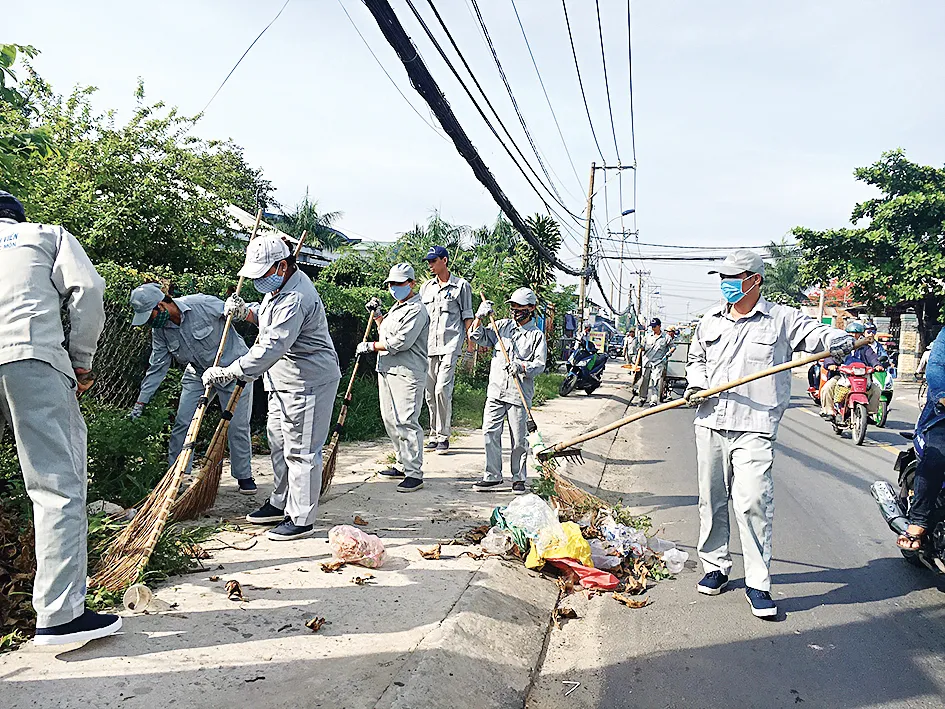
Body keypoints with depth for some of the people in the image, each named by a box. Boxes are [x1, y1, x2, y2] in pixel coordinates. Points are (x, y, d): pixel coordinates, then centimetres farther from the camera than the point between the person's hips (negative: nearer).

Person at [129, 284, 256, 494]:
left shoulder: (203, 304, -27)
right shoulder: (159, 330, -7)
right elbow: (157, 367, -1)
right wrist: (141, 402, -2)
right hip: (198, 374, 5)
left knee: (238, 427, -1)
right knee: (182, 423, 0)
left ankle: (244, 476, 15)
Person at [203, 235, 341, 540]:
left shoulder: (295, 299, -27)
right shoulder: (279, 285, 7)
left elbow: (270, 348, -33)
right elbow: (266, 316, 26)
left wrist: (227, 372, -31)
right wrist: (244, 310, 4)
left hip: (308, 383, -11)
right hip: (283, 382, 11)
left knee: (300, 451, -4)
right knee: (278, 443, 20)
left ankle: (301, 520, 7)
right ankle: (280, 503, 36)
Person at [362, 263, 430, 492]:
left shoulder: (416, 310, -11)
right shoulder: (396, 307, 20)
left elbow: (400, 343, -19)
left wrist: (370, 346, -10)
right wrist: (377, 315, 16)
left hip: (407, 373, -10)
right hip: (387, 370, 10)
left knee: (406, 421, -12)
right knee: (390, 419, 14)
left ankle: (414, 474, -8)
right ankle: (402, 464, 25)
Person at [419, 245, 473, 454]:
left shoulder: (461, 285, 5)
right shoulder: (426, 287, 17)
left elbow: (467, 316, 4)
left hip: (450, 344, -5)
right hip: (428, 345, 5)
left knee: (442, 389, -15)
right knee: (430, 393, 5)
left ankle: (443, 437, -5)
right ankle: (434, 435, 15)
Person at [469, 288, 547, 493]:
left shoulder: (537, 335, 2)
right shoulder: (501, 326, 12)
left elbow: (540, 364, -5)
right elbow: (477, 337, 9)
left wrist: (522, 367, -23)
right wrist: (480, 317, -6)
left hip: (519, 394, -3)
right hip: (496, 391, 3)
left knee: (519, 438, 3)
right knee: (490, 433, 1)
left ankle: (519, 478, 17)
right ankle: (492, 476, 12)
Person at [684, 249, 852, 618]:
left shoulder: (783, 319, 2)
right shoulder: (711, 321, 16)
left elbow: (815, 333, -9)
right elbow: (696, 359, 26)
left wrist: (837, 341, -32)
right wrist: (696, 384, 7)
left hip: (754, 429, -4)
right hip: (711, 425, 5)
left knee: (753, 503, -11)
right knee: (711, 501, 10)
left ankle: (758, 583, 3)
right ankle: (715, 566, 27)